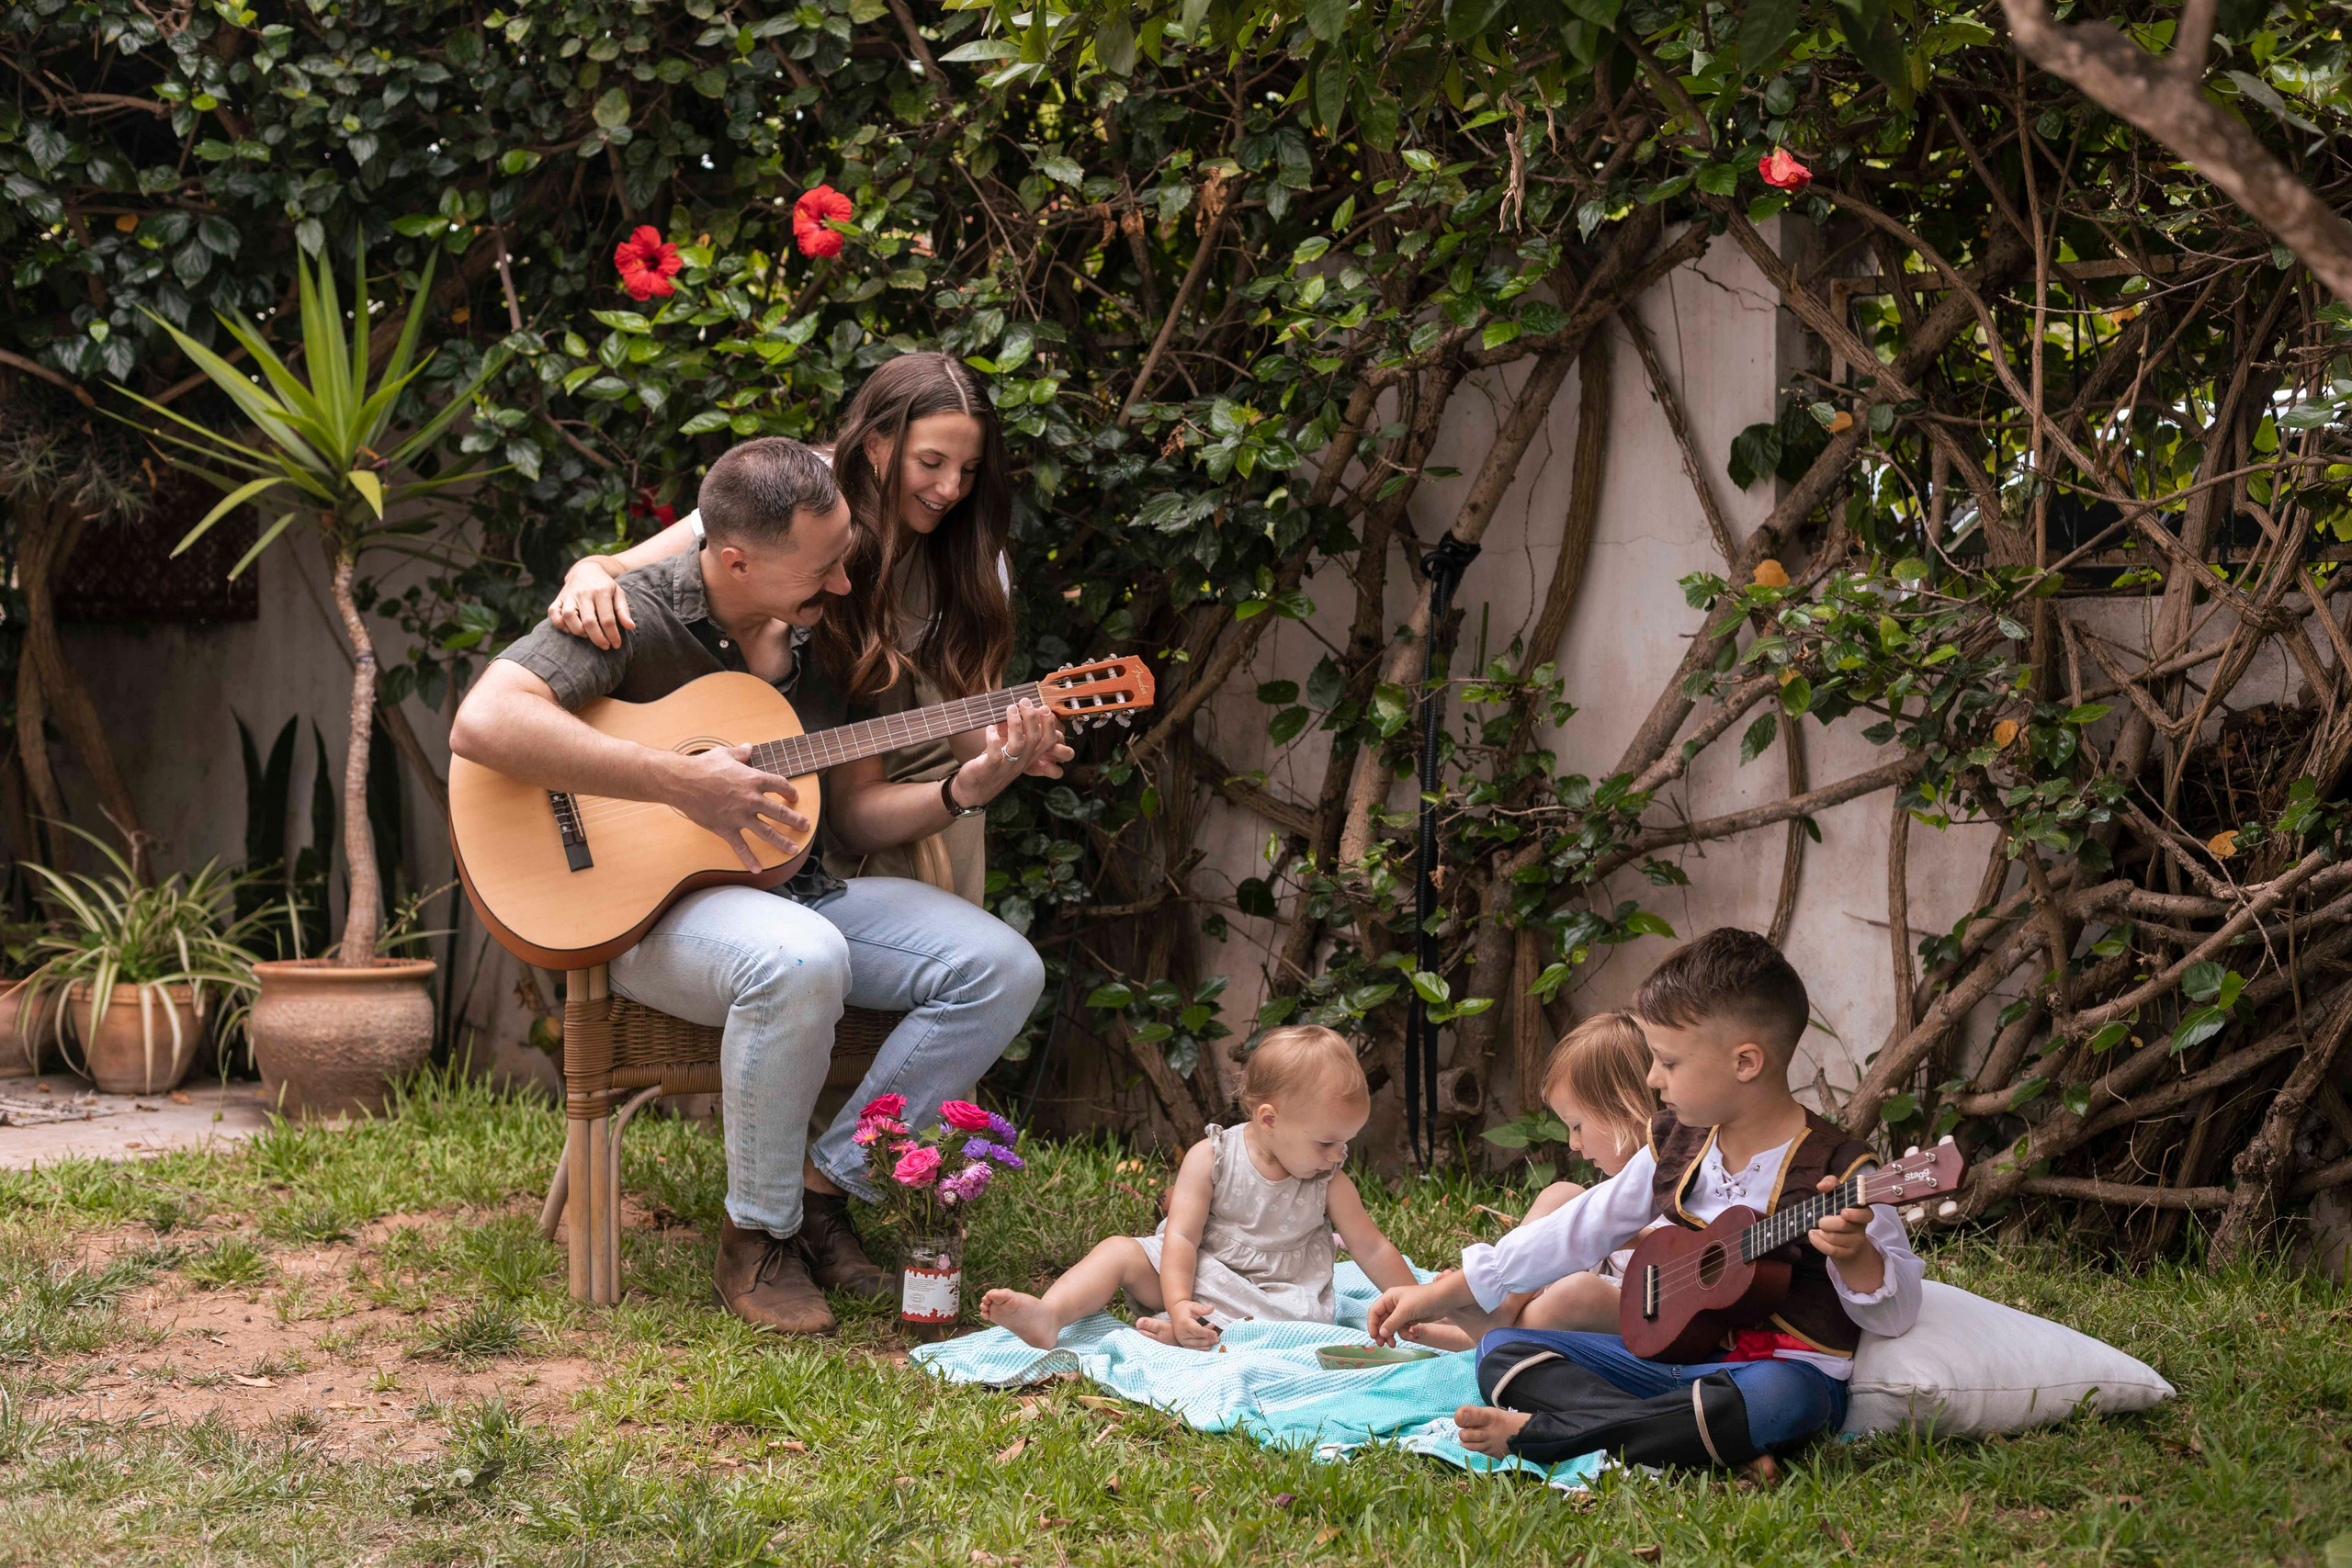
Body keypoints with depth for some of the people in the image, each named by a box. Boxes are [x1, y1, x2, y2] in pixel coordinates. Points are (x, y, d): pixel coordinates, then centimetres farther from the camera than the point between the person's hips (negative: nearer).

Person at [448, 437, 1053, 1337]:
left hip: (796, 894, 7)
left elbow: (856, 812, 14)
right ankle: (757, 1237, -19)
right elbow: (482, 724, -29)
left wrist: (965, 788, -6)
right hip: (648, 906, -7)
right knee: (800, 962, -39)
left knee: (1002, 970, -11)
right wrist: (680, 781, -31)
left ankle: (825, 1182, -4)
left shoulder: (815, 635, 9)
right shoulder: (635, 614, -13)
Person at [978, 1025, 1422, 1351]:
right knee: (1121, 1252, -18)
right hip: (1190, 1275, 0)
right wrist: (1178, 1303, -27)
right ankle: (1048, 1315, -40)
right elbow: (1182, 1236, -14)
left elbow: (1374, 1250, 5)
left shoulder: (1330, 1185, -3)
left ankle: (1178, 1335, -42)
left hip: (1274, 1297, 0)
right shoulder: (1211, 1158, -9)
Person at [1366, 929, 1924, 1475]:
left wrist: (1854, 1253, -33)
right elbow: (1579, 1230, 13)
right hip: (1671, 1356, 7)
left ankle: (1535, 1435, -34)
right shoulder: (1676, 1145, 8)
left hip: (1785, 1367, -7)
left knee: (1776, 1398, -43)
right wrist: (1444, 1293, 12)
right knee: (1501, 1350, -4)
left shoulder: (1833, 1169, -11)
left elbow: (1895, 1313, -10)